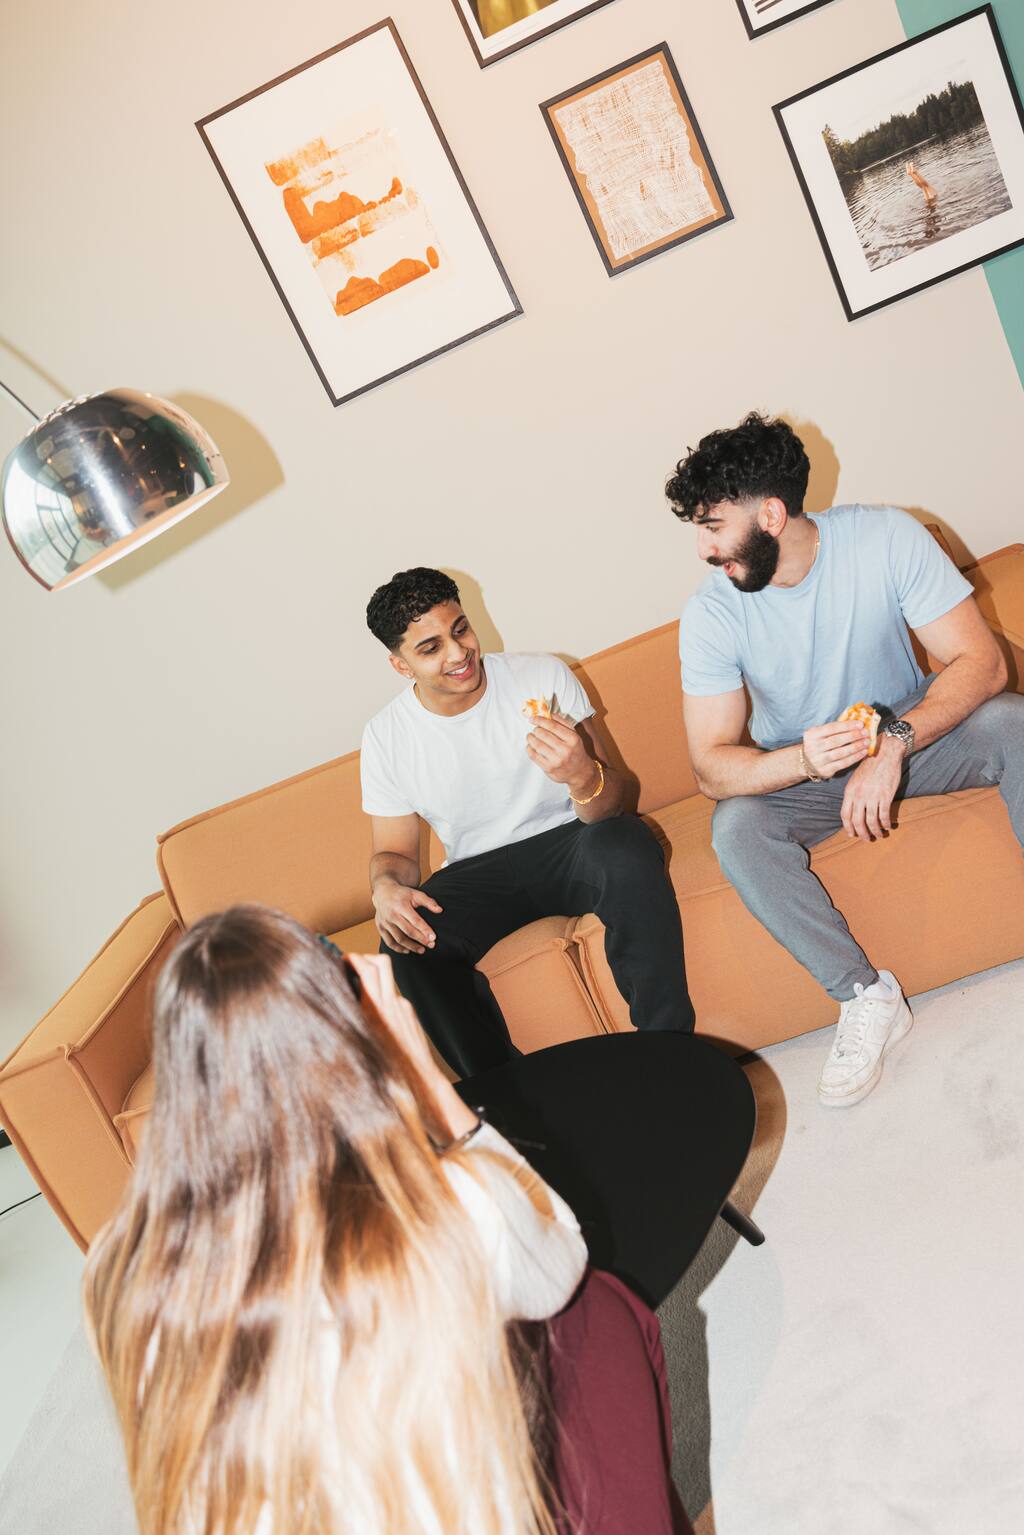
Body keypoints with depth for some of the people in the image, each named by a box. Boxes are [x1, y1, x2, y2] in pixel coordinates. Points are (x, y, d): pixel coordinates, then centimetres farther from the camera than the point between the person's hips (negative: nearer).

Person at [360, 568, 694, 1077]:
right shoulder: (386, 738, -4)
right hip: (480, 875, 2)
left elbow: (608, 806, -13)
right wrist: (386, 887, -20)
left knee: (627, 845, -35)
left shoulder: (545, 678, -9)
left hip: (570, 844, -1)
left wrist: (583, 775, -38)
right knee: (406, 937, -28)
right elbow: (394, 850, 6)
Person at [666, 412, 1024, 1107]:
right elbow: (713, 767, -20)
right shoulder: (710, 614, -18)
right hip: (800, 770, 0)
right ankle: (865, 993, -17)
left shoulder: (886, 538, -19)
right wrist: (804, 759, -40)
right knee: (736, 828, -30)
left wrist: (894, 742, -38)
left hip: (913, 734, 0)